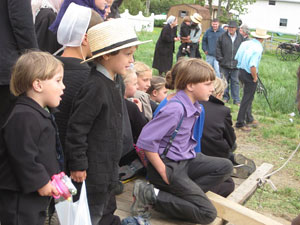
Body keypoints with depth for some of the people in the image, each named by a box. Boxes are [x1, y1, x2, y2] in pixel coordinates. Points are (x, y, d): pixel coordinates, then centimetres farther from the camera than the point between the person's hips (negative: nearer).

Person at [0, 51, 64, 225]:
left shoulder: (43, 113, 11)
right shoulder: (23, 117, -24)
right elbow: (23, 157, -26)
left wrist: (55, 176, 14)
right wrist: (41, 182, -19)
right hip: (19, 197, -10)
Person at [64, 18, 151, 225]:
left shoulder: (117, 81, 4)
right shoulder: (95, 87, -25)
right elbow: (77, 128, -23)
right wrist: (78, 165, -19)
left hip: (109, 167, 9)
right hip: (93, 171, -9)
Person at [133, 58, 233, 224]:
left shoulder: (193, 106, 4)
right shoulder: (175, 109, -23)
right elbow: (145, 140, -24)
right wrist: (163, 172, -18)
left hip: (184, 159, 9)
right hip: (168, 165, -9)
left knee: (225, 167, 3)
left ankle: (181, 193, -6)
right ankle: (150, 195, -9)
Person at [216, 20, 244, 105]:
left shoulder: (240, 37, 5)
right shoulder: (223, 36, 0)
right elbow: (218, 48, 4)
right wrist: (220, 58, -2)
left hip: (236, 65, 0)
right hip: (224, 64, 0)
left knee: (235, 82, 4)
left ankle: (236, 100, 10)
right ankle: (225, 97, 22)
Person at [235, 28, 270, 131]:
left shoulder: (244, 43, 2)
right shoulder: (258, 48, -21)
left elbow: (236, 58, 9)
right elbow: (253, 66, -29)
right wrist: (255, 77, -14)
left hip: (241, 71, 8)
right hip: (249, 75, -8)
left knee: (248, 97, 23)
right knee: (247, 99, 3)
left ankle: (249, 119, 37)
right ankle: (240, 123, 10)